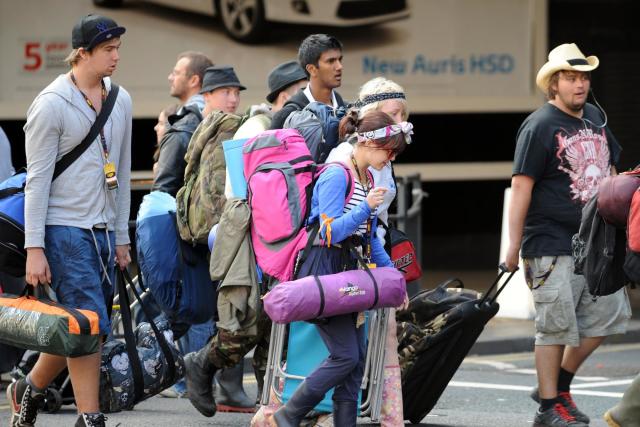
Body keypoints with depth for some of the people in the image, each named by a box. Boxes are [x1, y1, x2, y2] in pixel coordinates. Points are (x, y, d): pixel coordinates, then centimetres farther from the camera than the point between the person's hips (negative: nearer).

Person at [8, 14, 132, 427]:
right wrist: (34, 249, -14)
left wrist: (122, 238, 17)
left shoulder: (121, 101, 11)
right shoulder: (53, 104, -9)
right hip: (64, 228, -7)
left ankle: (29, 390, 29)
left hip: (102, 231, 7)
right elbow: (38, 179, -10)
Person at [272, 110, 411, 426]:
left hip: (350, 270, 9)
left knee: (357, 358, 4)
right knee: (345, 355, -12)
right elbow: (331, 232, -19)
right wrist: (367, 207, -23)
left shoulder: (367, 180, 14)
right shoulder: (336, 177, -14)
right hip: (324, 270, -9)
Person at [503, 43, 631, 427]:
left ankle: (559, 384, 22)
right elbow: (521, 186, -14)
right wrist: (514, 247, -17)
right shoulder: (540, 126, -11)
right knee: (557, 325, -4)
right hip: (553, 245, -7)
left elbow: (609, 171, 22)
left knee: (610, 312, 8)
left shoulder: (596, 118, 12)